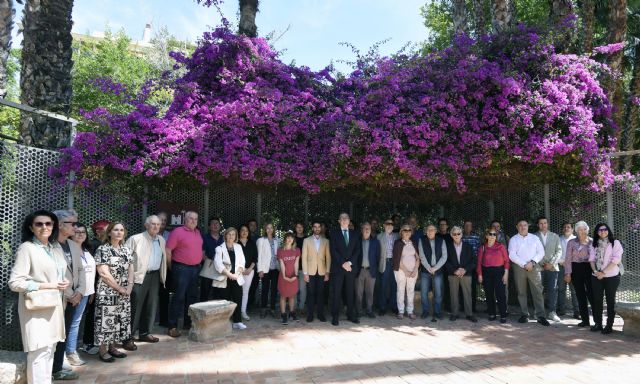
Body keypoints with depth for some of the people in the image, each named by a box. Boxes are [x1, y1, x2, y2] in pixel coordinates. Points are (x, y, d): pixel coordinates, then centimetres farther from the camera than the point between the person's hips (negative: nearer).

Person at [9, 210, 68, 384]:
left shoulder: (56, 247, 11)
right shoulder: (26, 248, -11)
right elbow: (15, 282, -16)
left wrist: (64, 283, 2)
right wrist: (49, 286, -17)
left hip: (54, 305, 7)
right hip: (36, 307, -7)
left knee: (50, 349, 13)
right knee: (40, 351, -7)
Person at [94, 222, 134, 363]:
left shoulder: (126, 250, 9)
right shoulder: (102, 250, -10)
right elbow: (104, 273, -16)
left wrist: (129, 286, -6)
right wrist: (119, 288, -15)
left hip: (124, 293, 6)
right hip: (107, 292, -6)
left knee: (120, 320, 11)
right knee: (106, 320, -1)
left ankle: (112, 347, 24)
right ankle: (102, 350, 11)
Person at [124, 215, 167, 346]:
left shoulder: (162, 240, 12)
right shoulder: (136, 239, -8)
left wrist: (162, 275, 15)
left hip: (155, 276, 6)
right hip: (140, 276, -6)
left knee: (151, 306, 13)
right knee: (135, 308, -3)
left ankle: (145, 333, 27)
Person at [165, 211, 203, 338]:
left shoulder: (197, 232, 12)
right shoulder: (177, 232, -10)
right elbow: (168, 251, -11)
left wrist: (203, 258, 14)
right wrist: (171, 267, -6)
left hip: (195, 268, 7)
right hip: (181, 268, -7)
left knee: (192, 296, 13)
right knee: (179, 297, -5)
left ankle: (189, 322, 24)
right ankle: (172, 326, 2)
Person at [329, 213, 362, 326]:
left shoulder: (355, 234, 12)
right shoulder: (334, 233, 3)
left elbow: (358, 250, 4)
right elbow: (333, 250, -5)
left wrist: (350, 262, -9)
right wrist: (343, 263, -12)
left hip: (351, 267, 3)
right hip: (338, 267, -2)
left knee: (350, 292, 6)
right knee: (337, 293, -1)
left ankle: (351, 315, 16)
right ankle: (335, 317, 5)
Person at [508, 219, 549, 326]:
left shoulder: (534, 238, 10)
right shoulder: (513, 239, 5)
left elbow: (541, 252, 5)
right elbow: (512, 255, -5)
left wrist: (532, 262, -9)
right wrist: (524, 264, -12)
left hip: (534, 267, 0)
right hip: (519, 268, 0)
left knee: (537, 292, -5)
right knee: (521, 292, 4)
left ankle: (541, 316, -3)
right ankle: (524, 314, 12)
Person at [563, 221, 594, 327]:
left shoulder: (592, 242, 4)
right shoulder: (572, 242, 3)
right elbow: (568, 259, 1)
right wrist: (568, 273, -4)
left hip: (590, 269, -1)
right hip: (576, 269, 1)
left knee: (591, 294, -8)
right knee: (580, 295, 7)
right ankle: (585, 320, 17)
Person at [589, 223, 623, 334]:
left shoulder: (615, 243, -3)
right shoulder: (594, 245, 11)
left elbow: (616, 259, -12)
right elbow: (591, 259, 7)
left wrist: (603, 272, -14)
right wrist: (595, 271, -10)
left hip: (611, 276, -4)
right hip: (596, 277, 4)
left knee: (610, 300, 3)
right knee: (597, 300, 6)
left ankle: (609, 325, 9)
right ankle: (597, 323, 15)